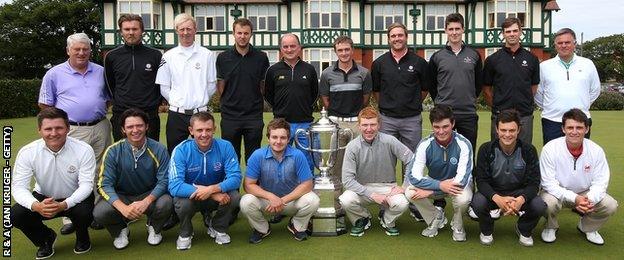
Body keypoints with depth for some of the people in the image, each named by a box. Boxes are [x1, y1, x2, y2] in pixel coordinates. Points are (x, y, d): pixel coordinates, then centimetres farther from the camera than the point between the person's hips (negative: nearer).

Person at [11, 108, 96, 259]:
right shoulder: (27, 152, -16)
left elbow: (86, 184, -21)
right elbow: (19, 187, -18)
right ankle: (46, 238, 10)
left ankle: (82, 238, 6)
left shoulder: (84, 150, -21)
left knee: (84, 212, -34)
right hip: (43, 198, 2)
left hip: (75, 199, -2)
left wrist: (64, 205, -39)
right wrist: (36, 206, -40)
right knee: (15, 215, -24)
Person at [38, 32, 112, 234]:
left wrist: (99, 114, 9)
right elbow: (45, 104, 6)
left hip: (100, 128, 3)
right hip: (71, 131, -3)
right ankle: (70, 218, 5)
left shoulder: (101, 72, 11)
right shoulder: (55, 74, 3)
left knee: (98, 173, 8)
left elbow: (109, 97, 20)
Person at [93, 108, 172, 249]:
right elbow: (104, 184, -15)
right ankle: (120, 231, 9)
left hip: (150, 195, 0)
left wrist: (146, 202, -31)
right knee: (100, 212, -28)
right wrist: (123, 207, -32)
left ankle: (153, 228, 6)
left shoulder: (158, 150, -12)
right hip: (121, 197, 0)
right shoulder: (113, 151, -11)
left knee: (165, 203, -32)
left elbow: (163, 181, -12)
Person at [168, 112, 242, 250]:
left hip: (218, 193, 2)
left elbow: (235, 178, -20)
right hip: (190, 196, -1)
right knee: (182, 202, -33)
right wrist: (214, 195, -37)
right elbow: (174, 186, -31)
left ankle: (218, 228, 5)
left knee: (234, 196, -28)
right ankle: (185, 233, 2)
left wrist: (212, 189, -39)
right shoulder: (181, 150, -21)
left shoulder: (225, 147, -16)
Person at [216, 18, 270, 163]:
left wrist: (255, 101, 4)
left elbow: (264, 85, 8)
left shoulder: (261, 57, 2)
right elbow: (220, 86, 8)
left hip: (254, 115, 0)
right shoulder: (223, 58, 2)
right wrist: (230, 101, 4)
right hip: (230, 115, 1)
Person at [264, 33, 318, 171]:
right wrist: (279, 110, 7)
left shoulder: (309, 69, 5)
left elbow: (315, 93, 15)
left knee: (307, 162, 7)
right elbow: (268, 95, 11)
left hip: (305, 123, 1)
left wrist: (306, 109, 8)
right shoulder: (273, 70, 3)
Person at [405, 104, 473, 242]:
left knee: (463, 198, -36)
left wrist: (429, 191, -31)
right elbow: (414, 177, -24)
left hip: (457, 184, -2)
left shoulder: (463, 144, -25)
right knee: (410, 192, -24)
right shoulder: (425, 145, -20)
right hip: (435, 183, 2)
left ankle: (457, 225, 0)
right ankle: (436, 218, 5)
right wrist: (440, 185, -37)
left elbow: (462, 180, -31)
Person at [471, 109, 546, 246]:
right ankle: (486, 231, 4)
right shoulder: (486, 149, -13)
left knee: (540, 206, -28)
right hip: (493, 193, -1)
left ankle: (524, 230, 8)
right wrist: (497, 198, -37)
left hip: (520, 193, 1)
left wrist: (521, 199, -36)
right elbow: (481, 180, -16)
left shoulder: (528, 150, -11)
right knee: (477, 202, -32)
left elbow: (533, 182, -13)